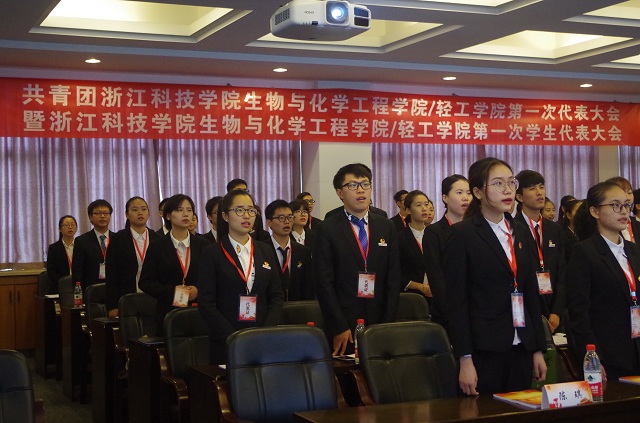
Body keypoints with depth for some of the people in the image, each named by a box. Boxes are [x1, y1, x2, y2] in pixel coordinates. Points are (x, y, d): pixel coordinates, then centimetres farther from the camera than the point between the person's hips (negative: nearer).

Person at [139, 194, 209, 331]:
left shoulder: (202, 245, 11)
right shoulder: (157, 247, 7)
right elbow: (145, 282, 3)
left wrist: (198, 290, -10)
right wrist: (171, 291, -10)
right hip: (168, 313, -1)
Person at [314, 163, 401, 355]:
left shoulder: (386, 227, 10)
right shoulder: (328, 230, -1)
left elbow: (393, 277, 8)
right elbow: (324, 282, -5)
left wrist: (388, 323, -1)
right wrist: (339, 327, -11)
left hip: (379, 323, 3)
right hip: (343, 325, -3)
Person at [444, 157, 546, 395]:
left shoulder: (521, 232, 13)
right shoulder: (463, 234, -5)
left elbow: (531, 292, 15)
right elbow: (456, 300, -9)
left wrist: (538, 349, 11)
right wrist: (465, 359, -14)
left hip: (521, 349, 5)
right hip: (484, 352, -5)